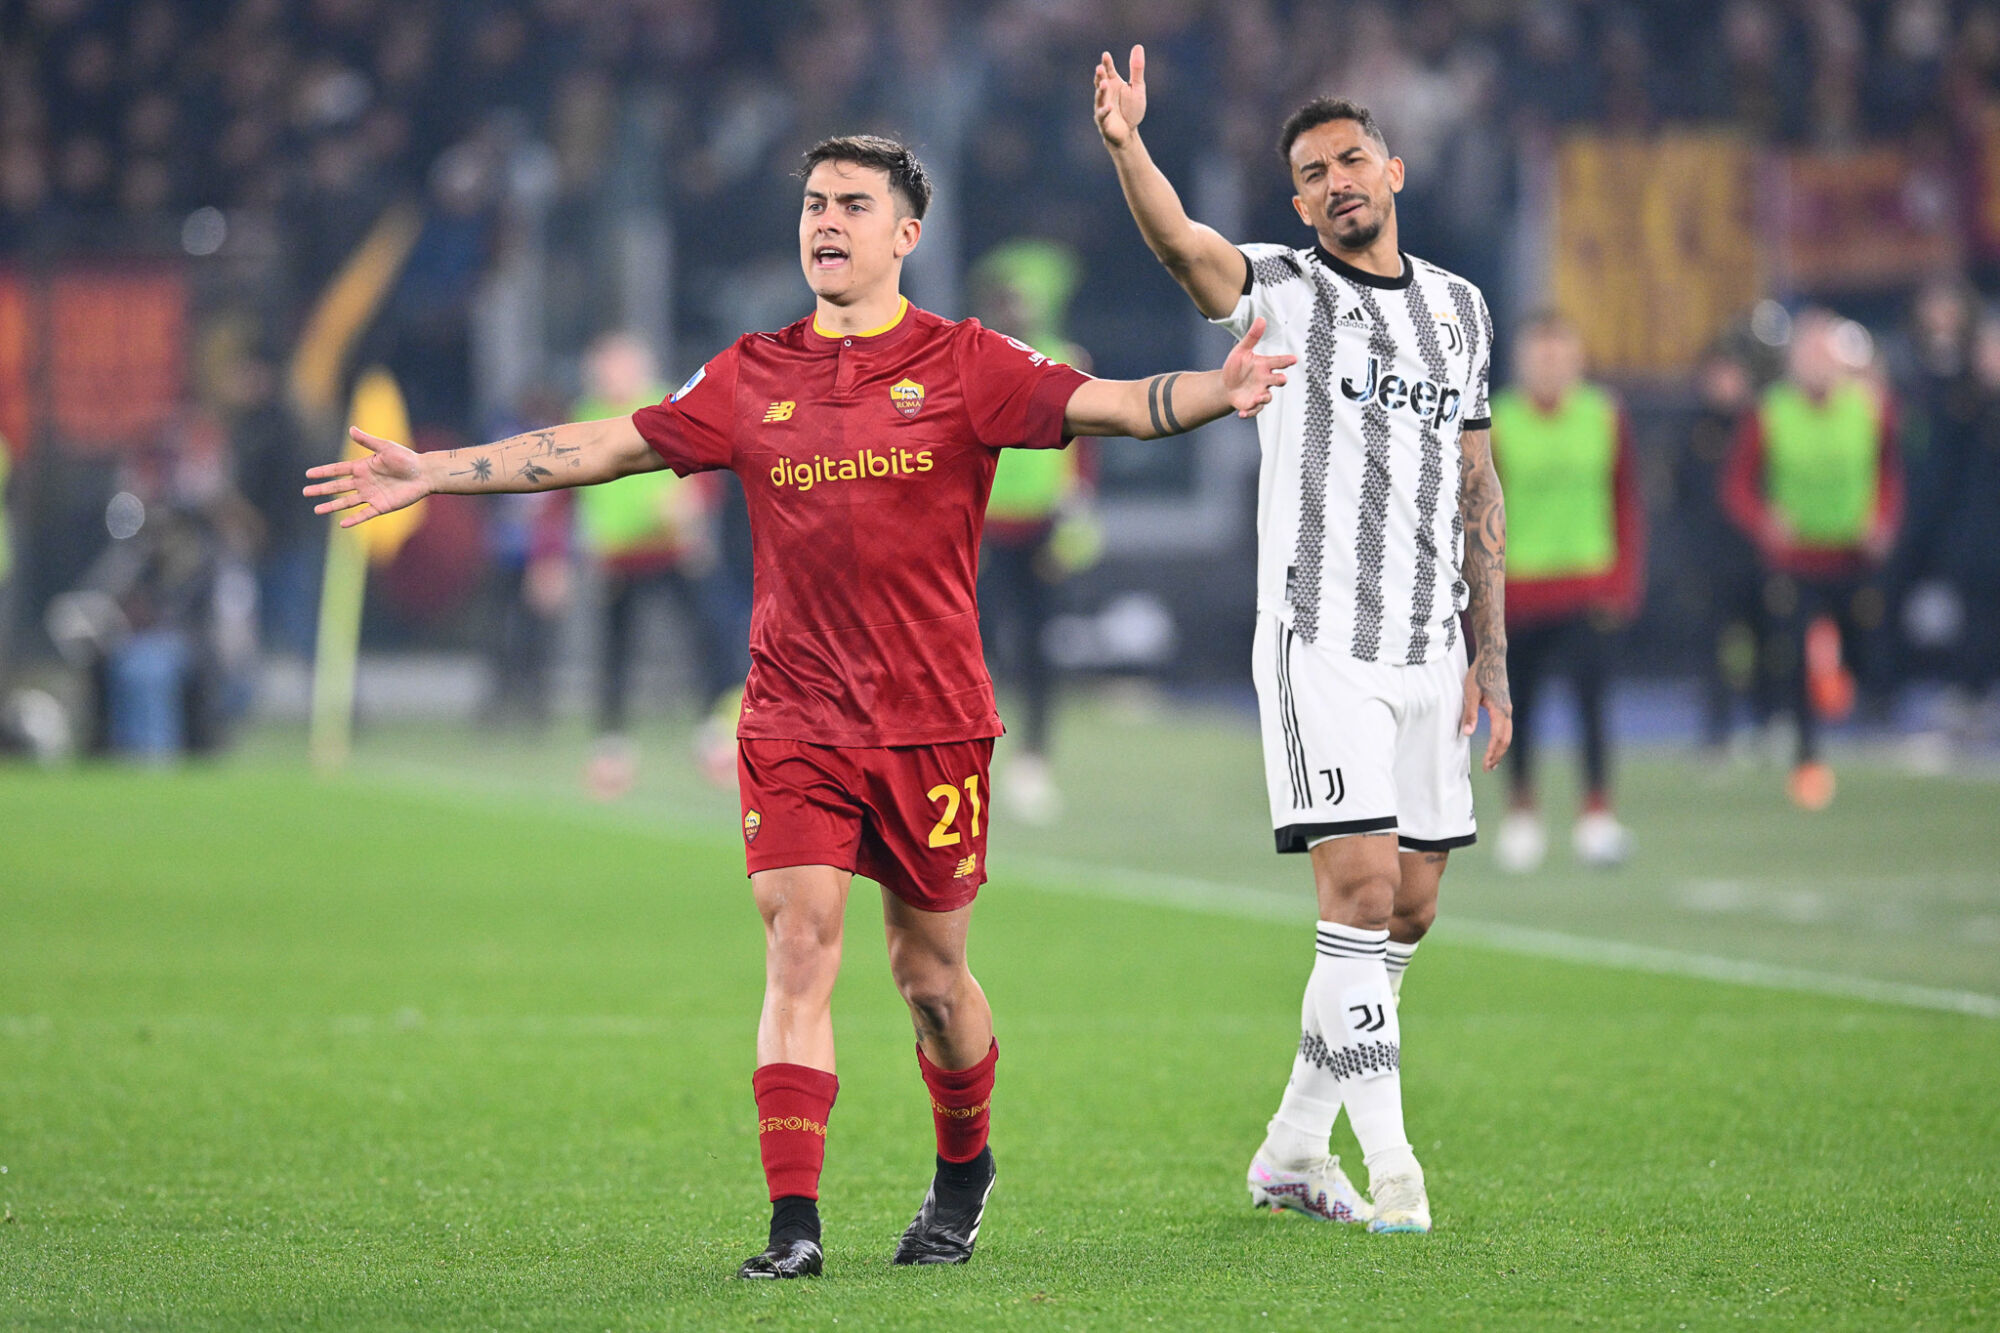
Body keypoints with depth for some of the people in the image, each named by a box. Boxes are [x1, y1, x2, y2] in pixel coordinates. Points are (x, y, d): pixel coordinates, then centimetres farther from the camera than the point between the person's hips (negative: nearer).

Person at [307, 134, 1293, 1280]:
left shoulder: (962, 364, 0)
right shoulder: (753, 379, 8)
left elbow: (1105, 405, -11)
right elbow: (600, 447, 12)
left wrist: (1221, 391, -30)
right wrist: (429, 474, 10)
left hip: (932, 719, -1)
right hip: (793, 720, 1)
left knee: (930, 976, 7)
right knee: (798, 947, -10)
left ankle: (965, 1166, 34)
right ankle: (795, 1221, -12)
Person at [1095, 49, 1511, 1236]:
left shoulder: (1460, 308, 13)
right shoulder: (1283, 292, -3)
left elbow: (1477, 489, 17)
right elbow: (1183, 245, -24)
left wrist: (1493, 654, 12)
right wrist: (1127, 146, -44)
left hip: (1430, 651, 5)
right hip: (1320, 640, -5)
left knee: (1406, 914, 7)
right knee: (1361, 893, -14)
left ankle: (1295, 1148, 20)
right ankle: (1392, 1169, -12)